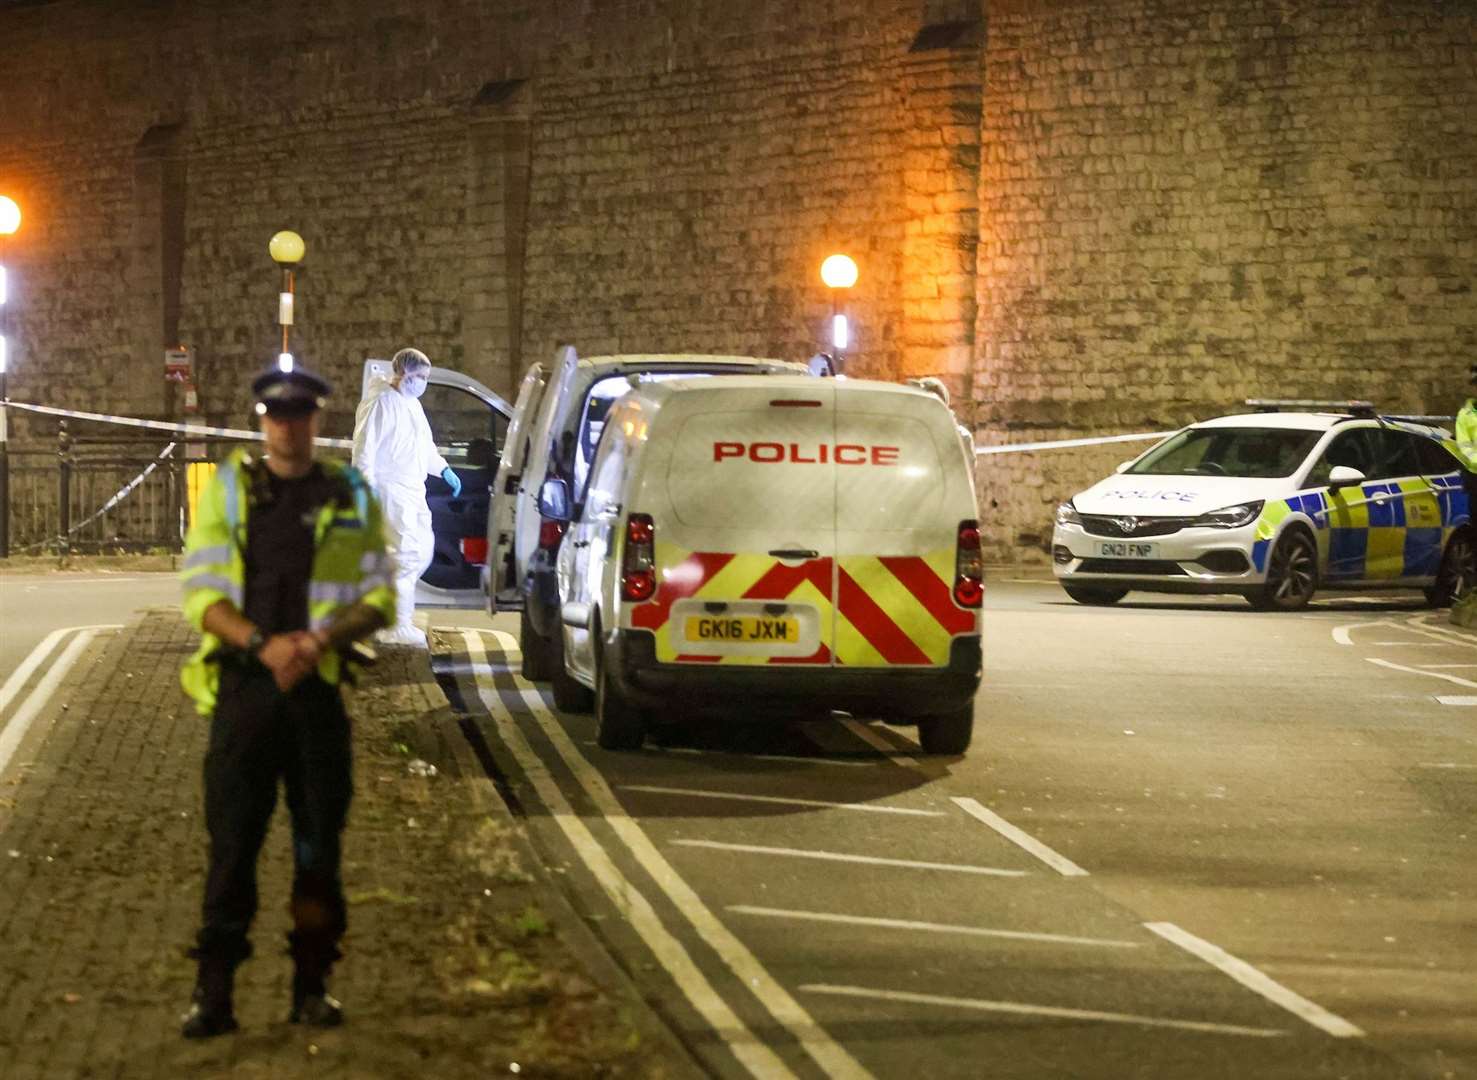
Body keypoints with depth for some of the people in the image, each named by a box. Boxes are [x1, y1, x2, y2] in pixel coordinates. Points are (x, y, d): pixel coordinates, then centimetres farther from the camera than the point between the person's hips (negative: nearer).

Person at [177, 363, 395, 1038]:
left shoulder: (351, 499, 9)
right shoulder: (228, 490, 8)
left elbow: (378, 600, 7)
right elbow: (201, 592, 1)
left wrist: (323, 639, -12)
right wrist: (262, 643, -16)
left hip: (319, 685, 1)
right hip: (243, 683, -1)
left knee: (319, 843, 4)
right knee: (231, 842, -5)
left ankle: (312, 987, 12)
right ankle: (213, 994, -4)